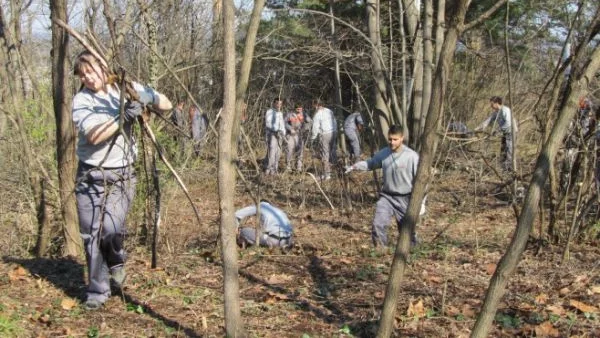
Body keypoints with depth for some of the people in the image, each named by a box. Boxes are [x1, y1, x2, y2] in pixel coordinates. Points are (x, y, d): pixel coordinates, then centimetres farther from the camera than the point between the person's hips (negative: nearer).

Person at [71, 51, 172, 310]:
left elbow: (167, 105, 8)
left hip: (122, 175, -1)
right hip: (91, 176, 1)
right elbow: (94, 135, -22)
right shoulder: (81, 100, -6)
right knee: (91, 234, 4)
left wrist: (147, 99, -12)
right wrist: (124, 117, -28)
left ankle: (116, 261, 16)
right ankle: (97, 291, 20)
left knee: (111, 227, -18)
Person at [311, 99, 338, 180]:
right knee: (332, 153, 14)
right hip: (333, 133, 7)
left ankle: (327, 175, 0)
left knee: (325, 155, -2)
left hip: (325, 134, -7)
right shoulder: (329, 111, 13)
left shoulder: (317, 114, -7)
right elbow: (335, 123, 14)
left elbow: (315, 128, -8)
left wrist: (312, 138, 2)